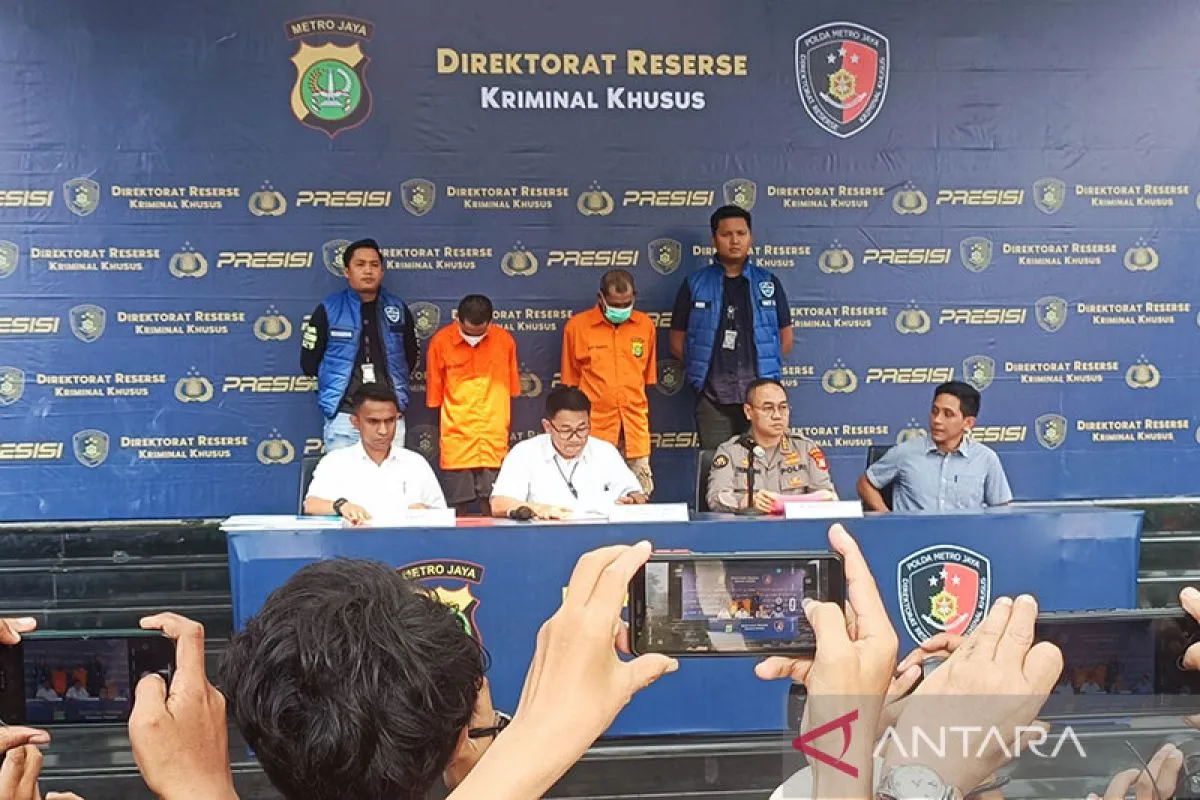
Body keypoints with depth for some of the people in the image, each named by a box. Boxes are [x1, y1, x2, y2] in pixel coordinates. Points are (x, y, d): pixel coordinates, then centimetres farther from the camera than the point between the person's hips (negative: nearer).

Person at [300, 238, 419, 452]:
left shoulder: (398, 309, 8)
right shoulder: (328, 310, 0)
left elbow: (411, 356, 21)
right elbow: (309, 362, 6)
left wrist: (389, 384, 13)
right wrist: (339, 381, 10)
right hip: (344, 414, -3)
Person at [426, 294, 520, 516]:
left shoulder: (505, 340, 2)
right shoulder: (440, 342, -2)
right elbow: (433, 397, 5)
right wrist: (438, 437, 7)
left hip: (494, 439, 1)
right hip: (456, 438, -1)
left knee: (493, 504, -1)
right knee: (459, 506, 1)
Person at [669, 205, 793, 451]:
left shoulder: (769, 284, 10)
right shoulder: (694, 285, 7)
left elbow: (786, 339, 14)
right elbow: (677, 340, 10)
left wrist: (765, 368, 7)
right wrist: (703, 368, 3)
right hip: (712, 397, -1)